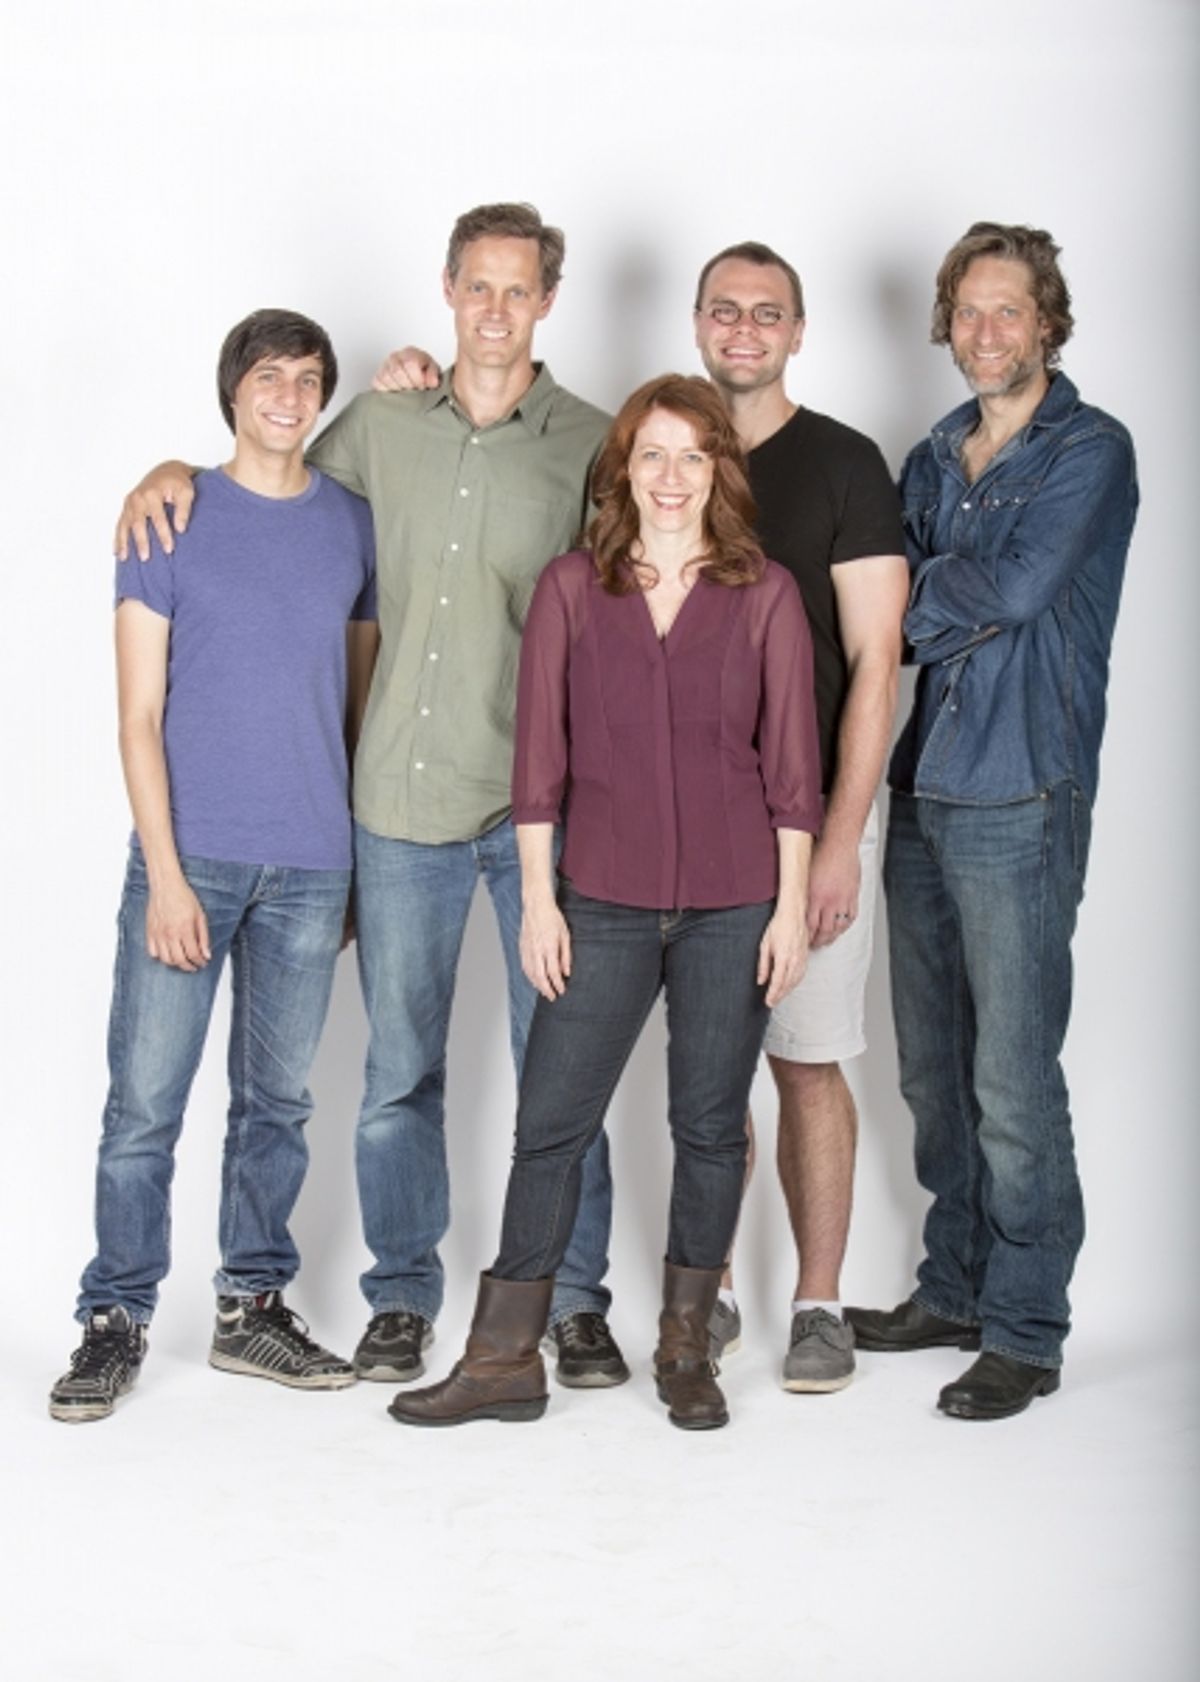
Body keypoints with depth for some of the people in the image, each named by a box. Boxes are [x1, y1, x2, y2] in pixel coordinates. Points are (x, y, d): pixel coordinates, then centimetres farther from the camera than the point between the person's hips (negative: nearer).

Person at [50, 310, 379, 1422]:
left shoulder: (353, 523, 8)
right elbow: (139, 714, -4)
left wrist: (360, 855, 12)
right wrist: (166, 873, -11)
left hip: (310, 867, 3)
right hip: (188, 856, -3)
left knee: (276, 1100, 10)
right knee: (144, 1103, -2)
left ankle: (253, 1309, 22)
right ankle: (116, 1320, 11)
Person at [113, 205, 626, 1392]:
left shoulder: (590, 446, 1)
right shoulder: (383, 427, 8)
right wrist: (174, 472, 4)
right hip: (400, 799, 2)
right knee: (399, 1068, 9)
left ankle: (575, 1302, 18)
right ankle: (401, 1297, 23)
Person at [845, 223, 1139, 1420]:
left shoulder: (1089, 451, -5)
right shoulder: (934, 458, 16)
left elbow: (1011, 585, -17)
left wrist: (914, 604, -3)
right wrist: (954, 615, -6)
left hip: (1019, 799, -7)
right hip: (923, 788, 7)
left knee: (1012, 1084, -4)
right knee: (933, 1070, 14)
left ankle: (1025, 1332, 7)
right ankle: (953, 1289, 27)